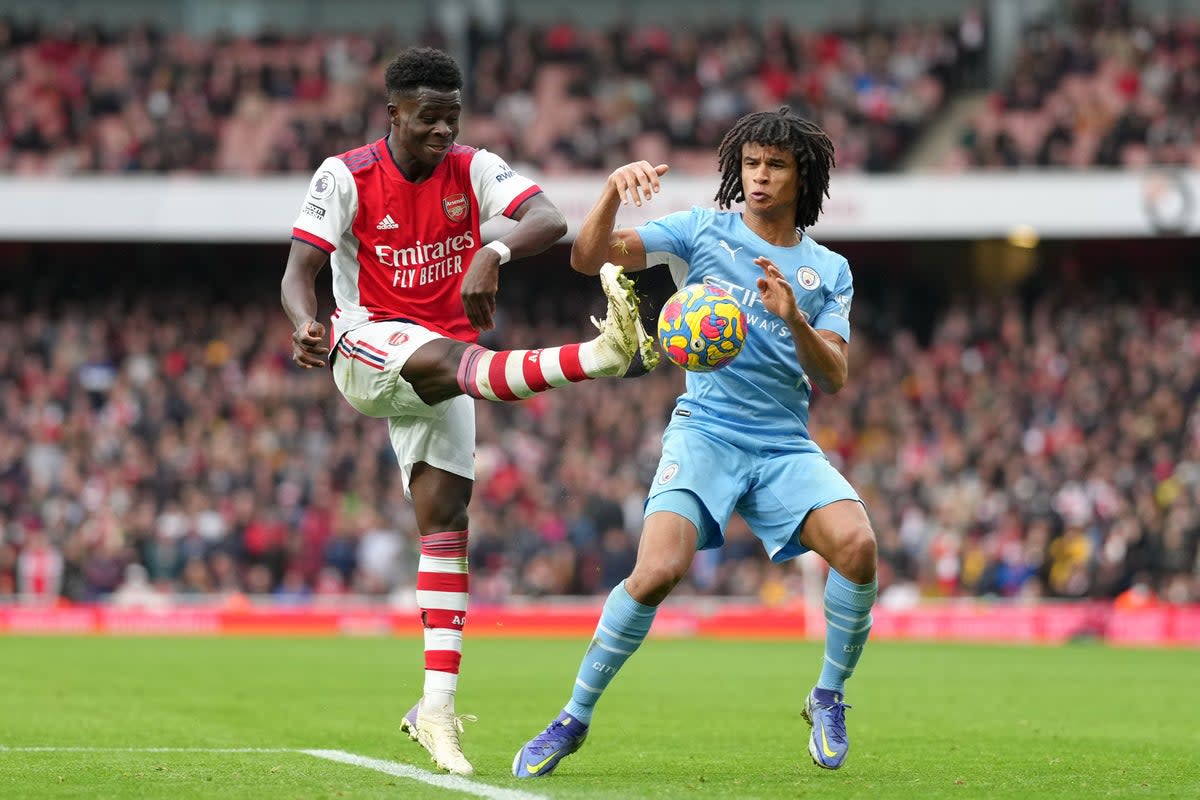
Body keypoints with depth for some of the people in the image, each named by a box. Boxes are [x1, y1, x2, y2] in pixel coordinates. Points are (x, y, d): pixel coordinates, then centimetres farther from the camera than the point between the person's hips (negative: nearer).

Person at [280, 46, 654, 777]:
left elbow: (551, 221, -18)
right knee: (451, 357, -36)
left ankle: (437, 708, -3)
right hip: (366, 347, -4)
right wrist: (306, 326, -35)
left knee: (445, 519, -4)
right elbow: (300, 271, -11)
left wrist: (493, 254, -40)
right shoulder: (347, 176, -6)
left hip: (439, 371, 4)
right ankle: (598, 355, -62)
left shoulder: (474, 169, -1)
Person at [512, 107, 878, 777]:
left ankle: (829, 699, -1)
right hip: (705, 432, -2)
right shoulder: (703, 231, 6)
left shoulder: (828, 270, 11)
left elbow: (834, 378, 0)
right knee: (658, 572, -25)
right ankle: (574, 719, -6)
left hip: (786, 445, 2)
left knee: (857, 544, -25)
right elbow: (588, 257, -3)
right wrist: (614, 191, -20)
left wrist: (793, 318, -18)